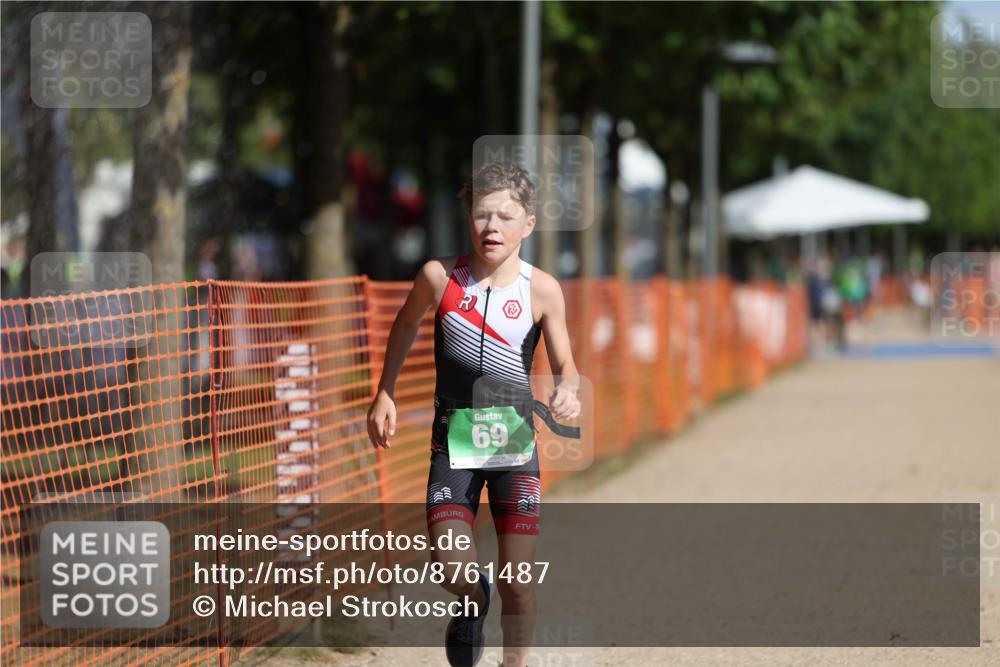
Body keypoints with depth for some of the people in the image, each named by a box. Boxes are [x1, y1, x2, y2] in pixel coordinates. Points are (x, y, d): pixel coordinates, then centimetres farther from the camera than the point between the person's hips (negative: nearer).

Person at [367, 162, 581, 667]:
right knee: (451, 571, -11)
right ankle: (474, 601, 26)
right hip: (454, 436, 0)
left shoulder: (542, 290, -10)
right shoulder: (439, 276, -9)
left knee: (517, 581, -4)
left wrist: (567, 389, -22)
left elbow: (565, 364, 0)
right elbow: (406, 324, 12)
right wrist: (384, 394, 12)